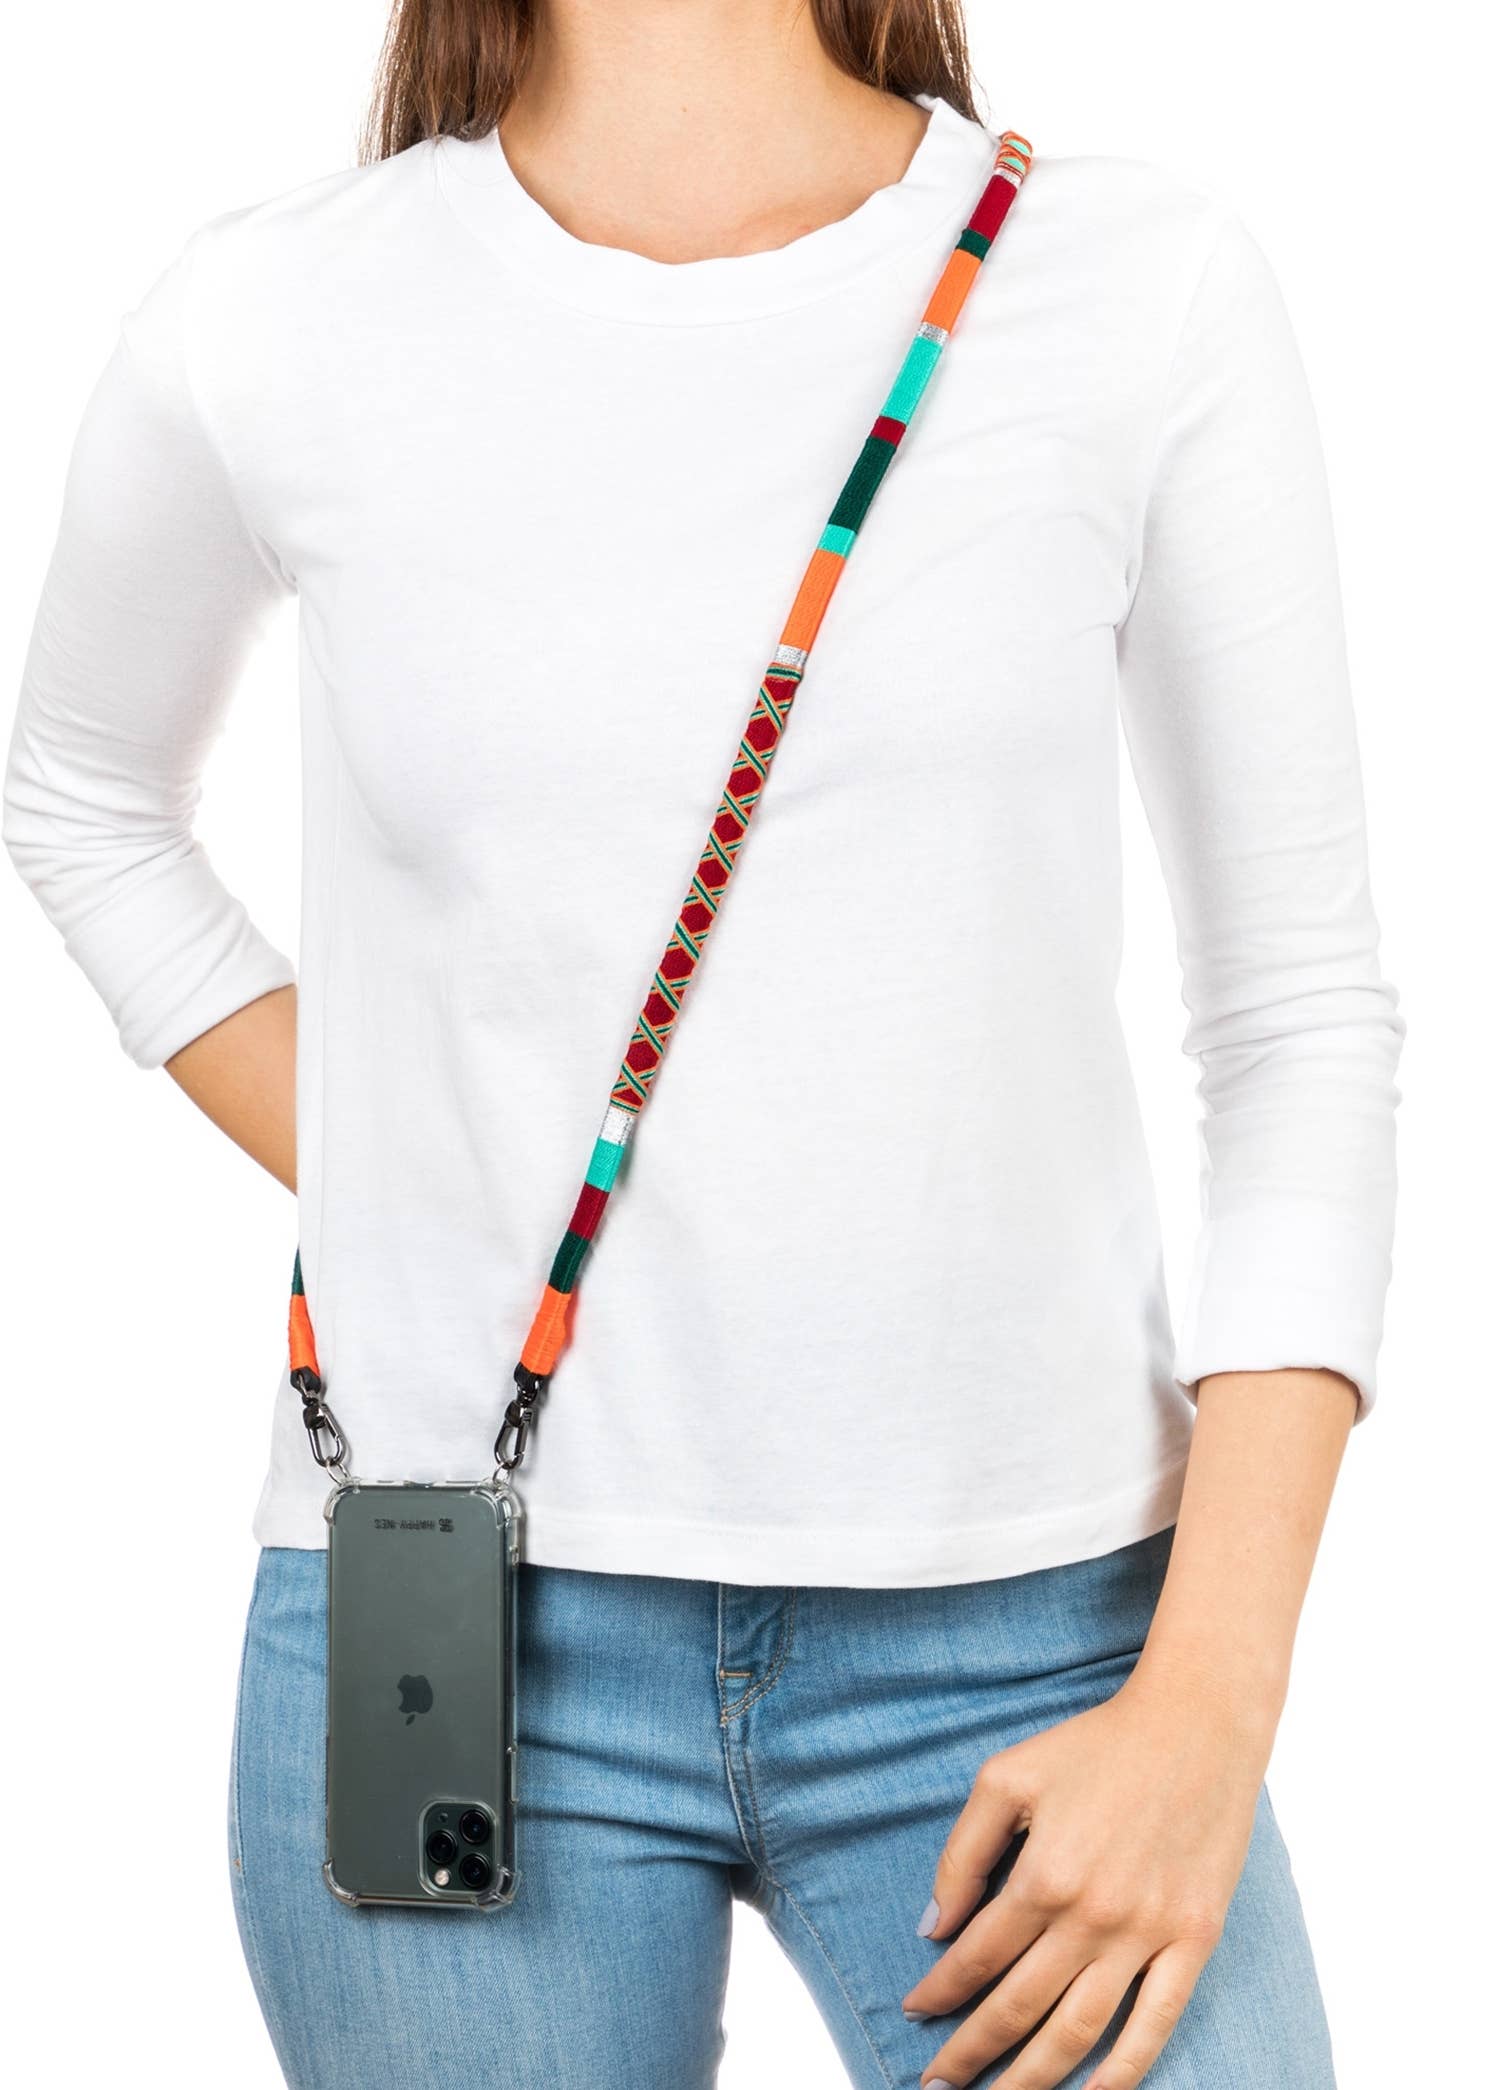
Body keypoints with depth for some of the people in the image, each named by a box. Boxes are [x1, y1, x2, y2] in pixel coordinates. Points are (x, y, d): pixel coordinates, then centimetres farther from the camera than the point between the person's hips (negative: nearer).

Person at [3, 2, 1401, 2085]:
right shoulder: (268, 331, -1)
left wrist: (1212, 1699, -7)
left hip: (1029, 1642, 0)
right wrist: (378, 1204, 6)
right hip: (448, 1622, 1)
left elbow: (1302, 1024, 0)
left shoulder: (1149, 290, -3)